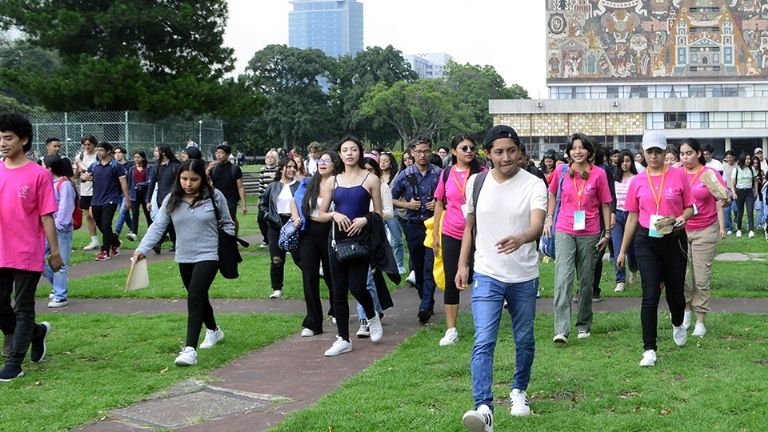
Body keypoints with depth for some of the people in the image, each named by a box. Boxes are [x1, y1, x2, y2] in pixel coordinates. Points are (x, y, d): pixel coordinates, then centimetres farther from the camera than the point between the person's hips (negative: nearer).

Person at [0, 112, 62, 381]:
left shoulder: (39, 174, -7)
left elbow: (46, 217, -6)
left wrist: (55, 252, -5)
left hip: (27, 255, -5)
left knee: (23, 309, 3)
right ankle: (37, 332, 35)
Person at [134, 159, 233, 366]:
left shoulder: (214, 197, -7)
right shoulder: (172, 200, 0)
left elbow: (227, 224, 3)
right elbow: (157, 226, -5)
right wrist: (142, 249, -17)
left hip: (208, 256, -5)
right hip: (184, 258, 5)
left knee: (195, 299, -17)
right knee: (199, 297, 20)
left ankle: (190, 349, -21)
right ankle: (213, 331, 46)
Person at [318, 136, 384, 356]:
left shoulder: (370, 179, 0)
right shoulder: (334, 181, 9)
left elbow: (379, 214, 1)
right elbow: (321, 213, 10)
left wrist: (364, 219, -17)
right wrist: (335, 215, -10)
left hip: (361, 238, -4)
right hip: (339, 238, 4)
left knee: (356, 287, -11)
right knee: (339, 290, 4)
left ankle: (372, 317, 22)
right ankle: (343, 339, 14)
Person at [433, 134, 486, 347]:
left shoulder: (482, 172, -3)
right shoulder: (447, 174, 4)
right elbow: (439, 203, 12)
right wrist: (435, 233, 10)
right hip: (451, 234, 2)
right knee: (451, 281, 4)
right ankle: (451, 330, 11)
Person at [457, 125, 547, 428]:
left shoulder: (534, 185, -9)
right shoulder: (476, 183, 2)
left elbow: (538, 225, -25)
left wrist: (520, 239, -46)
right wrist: (462, 264, 10)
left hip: (524, 277, 0)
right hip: (486, 276, 1)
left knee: (524, 341, 15)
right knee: (483, 342, -14)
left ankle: (519, 391, 39)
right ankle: (483, 408, -20)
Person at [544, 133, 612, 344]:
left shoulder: (598, 174, -2)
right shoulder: (561, 172, 2)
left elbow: (605, 204, 4)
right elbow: (552, 194, 19)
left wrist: (607, 232, 2)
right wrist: (549, 218, 11)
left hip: (590, 234, 0)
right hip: (564, 232, 0)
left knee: (586, 280, 10)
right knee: (563, 278, -12)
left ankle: (584, 325, 24)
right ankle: (561, 329, -16)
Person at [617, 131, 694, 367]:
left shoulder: (678, 175, -1)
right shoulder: (637, 181, 4)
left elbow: (689, 207, 7)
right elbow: (632, 217, 9)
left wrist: (683, 217, -17)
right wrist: (622, 250, 11)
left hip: (674, 240, 0)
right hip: (646, 242, 0)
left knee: (675, 292, 11)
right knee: (650, 296, -6)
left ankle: (678, 325, 46)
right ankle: (649, 349, 0)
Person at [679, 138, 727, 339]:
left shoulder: (710, 173, -4)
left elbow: (719, 201, 1)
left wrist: (722, 226, -5)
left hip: (705, 232, -2)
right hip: (680, 230, 2)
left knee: (701, 279, 2)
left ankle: (700, 321, 12)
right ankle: (686, 309, 22)